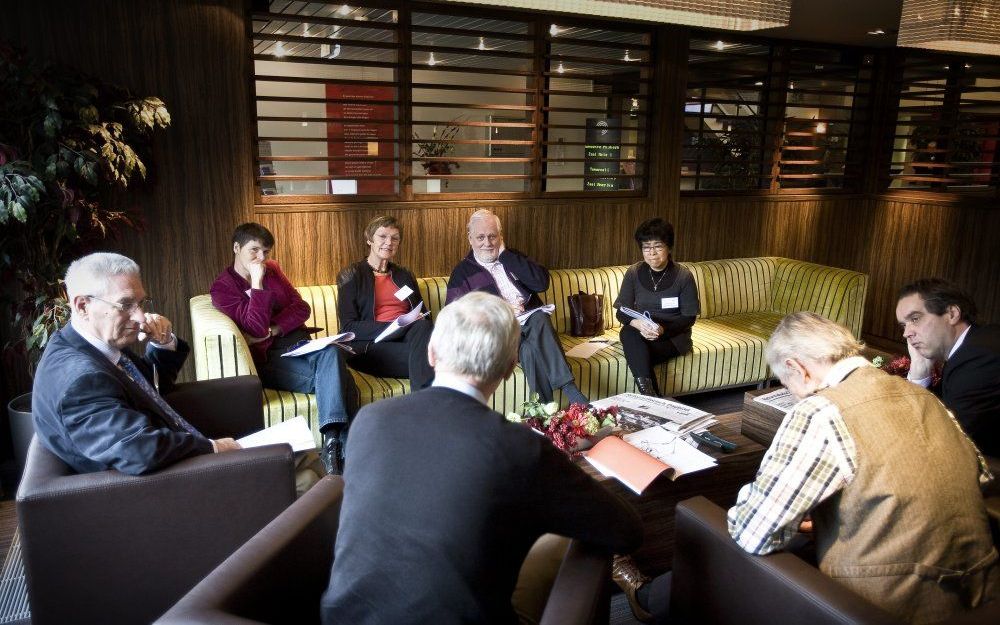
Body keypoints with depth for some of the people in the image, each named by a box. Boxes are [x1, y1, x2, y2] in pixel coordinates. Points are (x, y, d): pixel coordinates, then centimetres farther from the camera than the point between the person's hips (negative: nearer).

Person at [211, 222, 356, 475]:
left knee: (331, 352, -32)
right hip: (268, 358, -5)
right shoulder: (223, 287, 0)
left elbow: (302, 308, 8)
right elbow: (257, 328, -13)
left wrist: (272, 330, -7)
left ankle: (332, 443, -41)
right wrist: (257, 282, -16)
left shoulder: (272, 269, 17)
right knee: (339, 377, -30)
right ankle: (342, 445, -31)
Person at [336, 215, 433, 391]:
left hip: (405, 339, 5)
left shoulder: (404, 276, 25)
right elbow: (348, 327, -2)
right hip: (370, 346, -5)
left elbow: (422, 314, 25)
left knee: (422, 326, -33)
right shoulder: (351, 276, 9)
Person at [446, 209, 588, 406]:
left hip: (532, 323, 3)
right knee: (531, 349, -34)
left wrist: (504, 254, 1)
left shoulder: (512, 259, 21)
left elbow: (541, 282, 1)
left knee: (539, 318, -33)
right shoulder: (462, 272, 12)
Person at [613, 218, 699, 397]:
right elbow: (622, 312, -2)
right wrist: (638, 323, -26)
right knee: (627, 333, -34)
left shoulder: (684, 276, -8)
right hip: (641, 332, 3)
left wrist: (663, 329, -25)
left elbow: (689, 317, -7)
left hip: (674, 335, -3)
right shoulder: (634, 273, -1)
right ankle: (649, 394, -39)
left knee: (637, 358, -32)